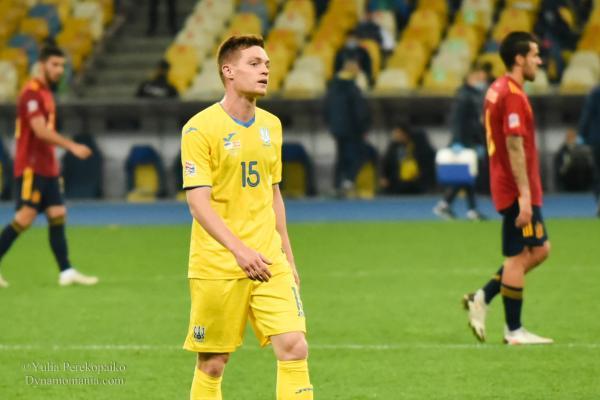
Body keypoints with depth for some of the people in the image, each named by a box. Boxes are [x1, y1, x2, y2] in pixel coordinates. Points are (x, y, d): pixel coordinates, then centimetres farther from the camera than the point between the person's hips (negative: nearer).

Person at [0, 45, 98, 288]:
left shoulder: (45, 92, 16)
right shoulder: (31, 93, -13)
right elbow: (41, 131, -22)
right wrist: (72, 147, -25)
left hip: (46, 167, 9)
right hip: (31, 167, -9)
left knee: (57, 214, 4)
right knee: (26, 216, -12)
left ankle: (67, 272, 2)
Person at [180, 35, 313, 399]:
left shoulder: (271, 125, 11)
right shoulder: (200, 128, -9)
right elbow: (198, 202, -16)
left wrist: (287, 256, 18)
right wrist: (239, 249, -27)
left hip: (269, 263, 5)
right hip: (217, 267, -5)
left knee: (295, 347, -10)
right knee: (212, 363, 3)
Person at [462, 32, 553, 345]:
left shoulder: (497, 90, 14)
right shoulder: (512, 95, -17)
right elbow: (514, 146, -22)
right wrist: (524, 196, -23)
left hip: (506, 188, 10)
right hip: (517, 190, -10)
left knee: (539, 249, 14)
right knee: (518, 257, -2)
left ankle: (482, 298, 12)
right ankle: (513, 331, 5)